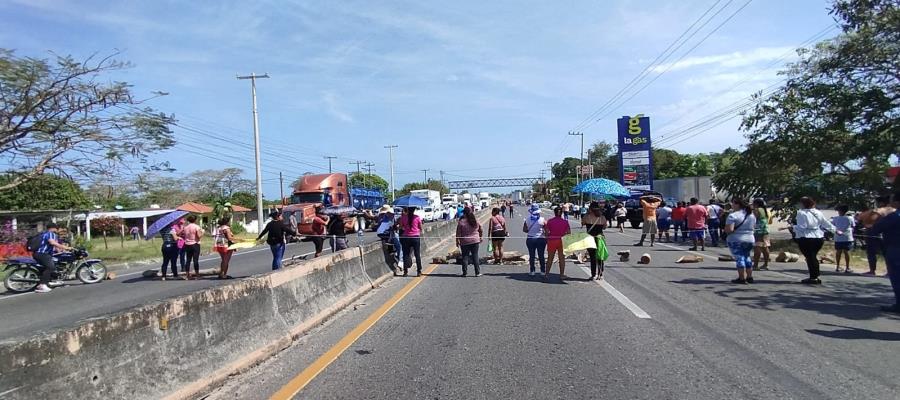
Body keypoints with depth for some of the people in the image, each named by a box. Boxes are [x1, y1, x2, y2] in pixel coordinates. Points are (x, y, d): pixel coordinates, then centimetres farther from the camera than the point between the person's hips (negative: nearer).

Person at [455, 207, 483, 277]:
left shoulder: (461, 222, -10)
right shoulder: (476, 221, 1)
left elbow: (458, 233, -6)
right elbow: (480, 231, 12)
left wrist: (457, 241, 4)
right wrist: (480, 237, 27)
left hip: (464, 242, -2)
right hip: (475, 240, 3)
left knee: (465, 257, 6)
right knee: (475, 256, 7)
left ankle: (465, 272, 7)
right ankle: (477, 272, 7)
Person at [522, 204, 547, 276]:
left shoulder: (527, 219, -6)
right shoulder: (542, 220, -12)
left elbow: (524, 230, 2)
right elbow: (546, 231, -8)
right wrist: (546, 237, 8)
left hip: (530, 239, 1)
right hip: (541, 239, -1)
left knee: (531, 256, 11)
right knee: (541, 256, 9)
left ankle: (532, 271, 15)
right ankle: (543, 271, 14)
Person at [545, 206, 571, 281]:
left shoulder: (550, 221, -6)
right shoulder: (565, 221, -4)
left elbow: (547, 232, -6)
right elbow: (569, 232, -4)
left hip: (552, 241, 0)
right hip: (561, 241, 0)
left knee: (550, 258, 12)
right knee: (562, 258, 10)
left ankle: (547, 274, 16)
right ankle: (562, 274, 14)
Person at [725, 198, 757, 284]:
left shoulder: (733, 215, -16)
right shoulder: (751, 214, 9)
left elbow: (729, 229, -24)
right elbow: (754, 227, 18)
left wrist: (725, 230, -3)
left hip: (736, 240, -7)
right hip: (750, 239, 7)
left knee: (739, 258, -3)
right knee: (747, 257, 17)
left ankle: (742, 278, -3)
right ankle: (749, 277, 20)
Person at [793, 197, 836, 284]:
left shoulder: (801, 213, -11)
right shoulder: (818, 213, 11)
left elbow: (801, 227, -18)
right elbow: (826, 224, 19)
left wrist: (793, 227, -2)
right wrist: (835, 230, 33)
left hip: (806, 239, -7)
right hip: (819, 238, 7)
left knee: (810, 257, -2)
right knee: (813, 257, 16)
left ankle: (813, 277, -1)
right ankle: (815, 277, 21)